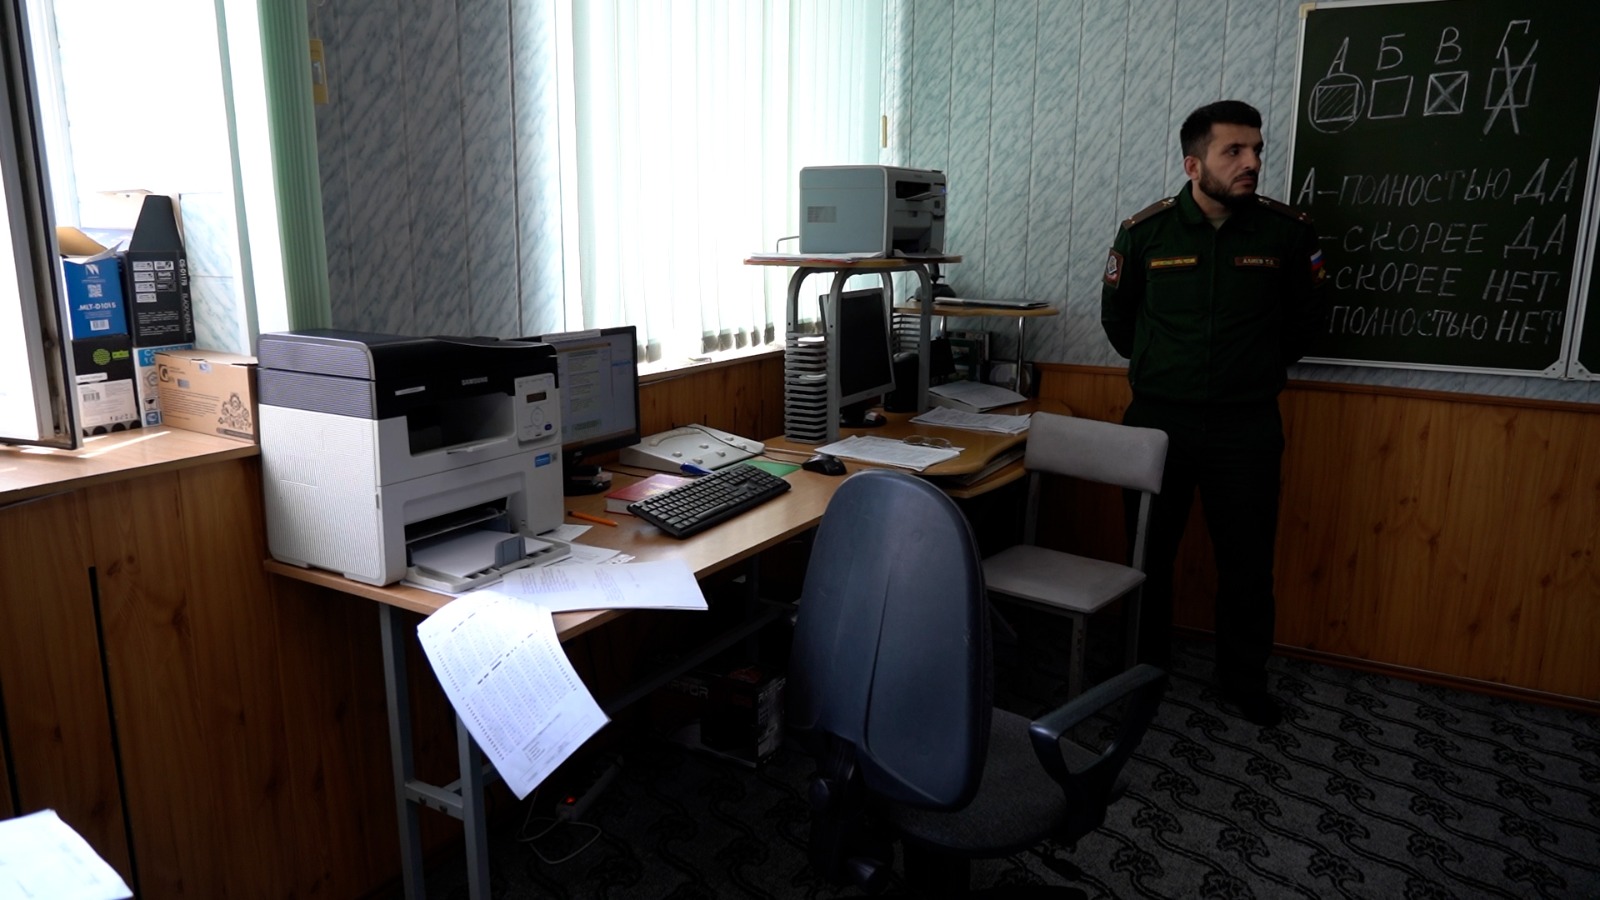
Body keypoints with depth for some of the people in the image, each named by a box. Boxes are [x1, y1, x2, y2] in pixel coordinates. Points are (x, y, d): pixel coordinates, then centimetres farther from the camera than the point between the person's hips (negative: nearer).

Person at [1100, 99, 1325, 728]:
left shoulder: (1287, 231, -3)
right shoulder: (1145, 231, -5)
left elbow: (1304, 319, 13)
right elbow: (1116, 317, 12)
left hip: (1247, 426, 0)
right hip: (1158, 419, 0)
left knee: (1247, 563, 8)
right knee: (1149, 556, 10)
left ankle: (1244, 683, 27)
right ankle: (1143, 671, 29)